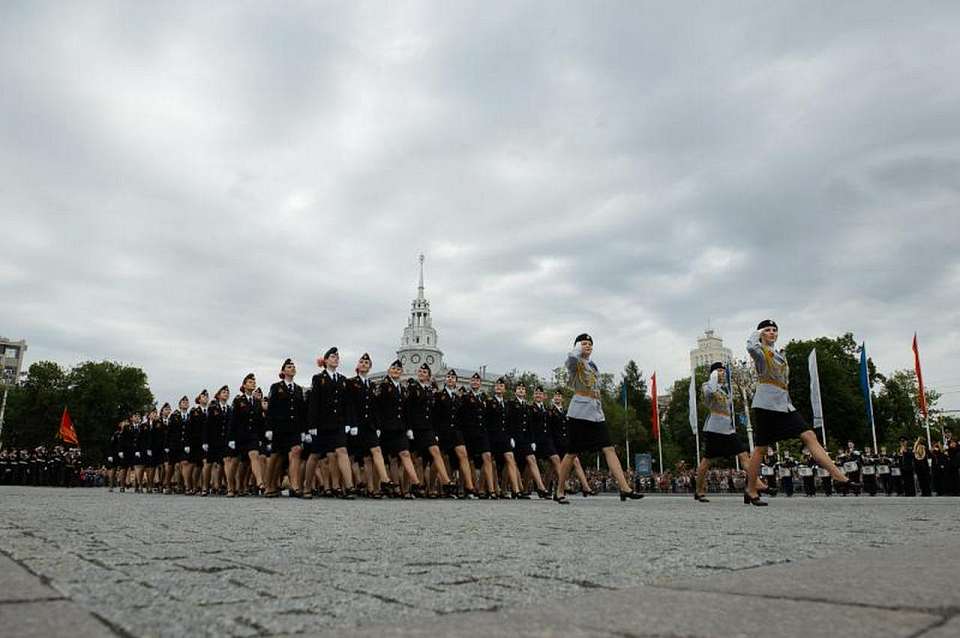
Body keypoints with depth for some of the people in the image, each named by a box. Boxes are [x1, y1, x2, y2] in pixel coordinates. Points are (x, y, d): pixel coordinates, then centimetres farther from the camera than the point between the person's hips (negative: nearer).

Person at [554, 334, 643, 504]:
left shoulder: (593, 365, 21)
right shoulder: (574, 362, -3)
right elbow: (572, 356, -29)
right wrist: (579, 348, -9)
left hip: (596, 413, 7)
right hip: (579, 413, -7)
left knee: (609, 449, -4)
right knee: (572, 453, -2)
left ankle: (625, 489, -9)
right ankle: (559, 492, 10)